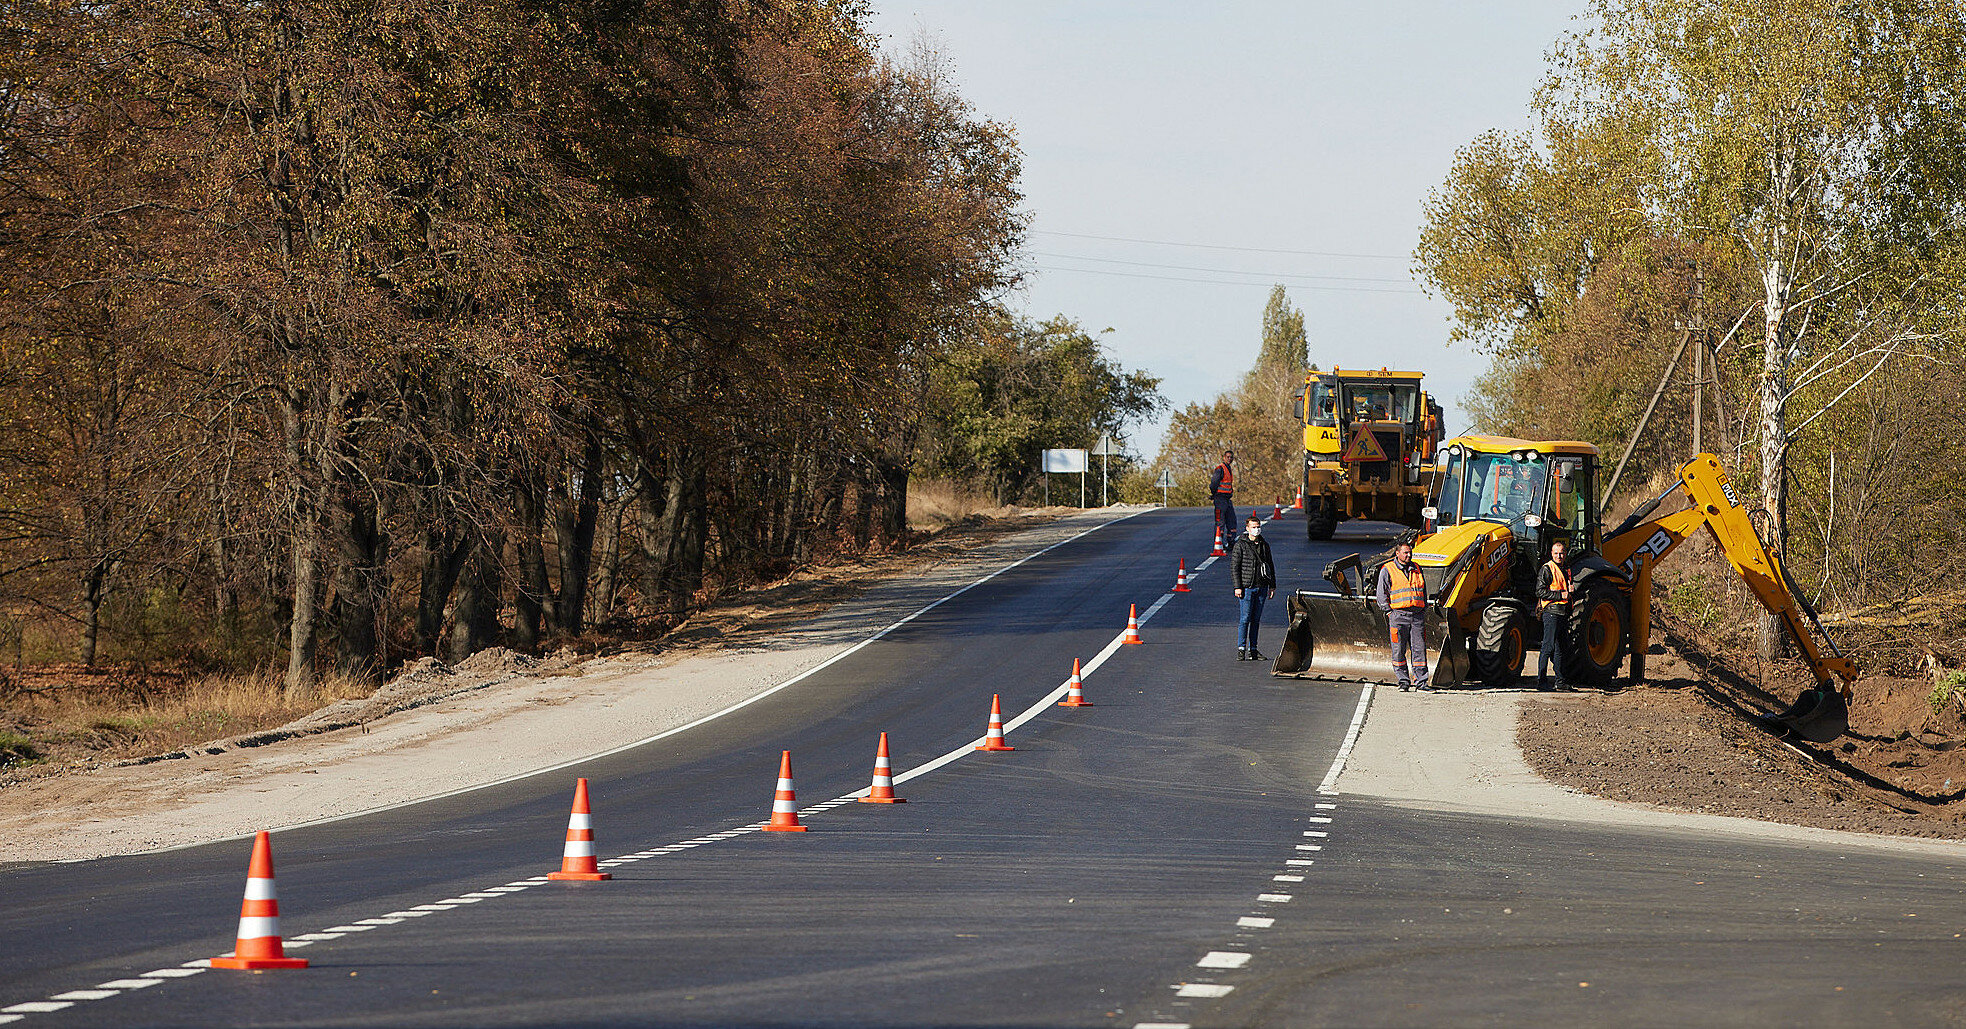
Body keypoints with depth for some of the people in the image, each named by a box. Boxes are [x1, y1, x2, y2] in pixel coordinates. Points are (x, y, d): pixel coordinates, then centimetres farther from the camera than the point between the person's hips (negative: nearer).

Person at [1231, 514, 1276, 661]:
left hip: (1262, 587, 5)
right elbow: (1234, 566, -7)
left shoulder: (1264, 545, 11)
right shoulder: (1240, 545, -5)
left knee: (1256, 619, 8)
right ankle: (1241, 649, -4)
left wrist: (1272, 586, 15)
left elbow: (1270, 565, 19)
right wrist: (1237, 587, -13)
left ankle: (1253, 650, 13)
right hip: (1247, 587, -5)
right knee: (1245, 618, -8)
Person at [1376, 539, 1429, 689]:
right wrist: (1389, 612, -7)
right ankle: (1403, 681, 4)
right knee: (1399, 650, -2)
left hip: (1417, 615, 3)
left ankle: (1421, 681, 2)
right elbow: (1382, 594, 0)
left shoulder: (1416, 569, 16)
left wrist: (1424, 611, 16)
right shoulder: (1387, 570, 2)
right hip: (1398, 615, -3)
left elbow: (1423, 592, 24)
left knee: (1419, 649, -1)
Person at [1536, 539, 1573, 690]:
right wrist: (1560, 595, -17)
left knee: (1559, 649, 11)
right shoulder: (1547, 569, -6)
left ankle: (1560, 681, 14)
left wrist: (1570, 592, 14)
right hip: (1551, 611, -8)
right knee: (1549, 647, -11)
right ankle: (1541, 681, -10)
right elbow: (1540, 591, -14)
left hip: (1563, 613, 8)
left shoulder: (1566, 570, 19)